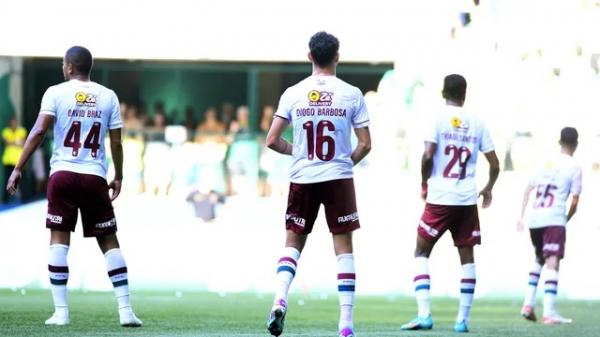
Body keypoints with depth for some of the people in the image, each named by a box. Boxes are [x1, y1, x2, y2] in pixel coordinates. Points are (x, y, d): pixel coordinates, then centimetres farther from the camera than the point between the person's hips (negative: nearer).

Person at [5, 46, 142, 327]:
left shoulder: (56, 92, 1)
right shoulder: (108, 96, 7)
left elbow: (38, 132, -8)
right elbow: (116, 142, 6)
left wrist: (18, 169, -6)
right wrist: (118, 177, 18)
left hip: (63, 174, -2)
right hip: (95, 177, 2)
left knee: (59, 239, 3)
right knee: (109, 241, 9)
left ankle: (61, 311, -3)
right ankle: (125, 309, 3)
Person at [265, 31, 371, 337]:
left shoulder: (293, 94, 0)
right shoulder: (351, 94, -3)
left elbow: (272, 141, -1)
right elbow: (365, 145, -3)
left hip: (302, 179, 1)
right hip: (339, 178, -1)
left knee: (293, 244, 14)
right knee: (344, 248, 4)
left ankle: (280, 300, -10)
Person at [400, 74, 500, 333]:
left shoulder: (439, 118, -3)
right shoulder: (476, 123, 7)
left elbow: (428, 155, -13)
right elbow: (494, 164, 8)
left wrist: (424, 183, 4)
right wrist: (488, 189, 26)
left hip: (439, 198, -3)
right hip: (467, 200, 3)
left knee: (421, 252, 7)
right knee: (466, 256, 9)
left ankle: (424, 314, -7)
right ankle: (463, 319, 7)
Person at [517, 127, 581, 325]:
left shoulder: (547, 163, 18)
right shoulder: (574, 167, 2)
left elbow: (528, 189, 18)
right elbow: (575, 201, -2)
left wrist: (522, 216, 20)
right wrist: (567, 219, 14)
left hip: (534, 219, 6)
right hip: (554, 220, -6)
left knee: (539, 260, 23)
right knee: (552, 263, -11)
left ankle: (528, 304, 15)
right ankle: (549, 312, -21)